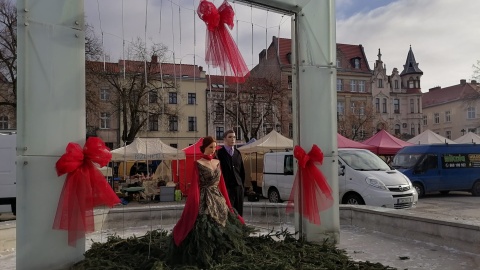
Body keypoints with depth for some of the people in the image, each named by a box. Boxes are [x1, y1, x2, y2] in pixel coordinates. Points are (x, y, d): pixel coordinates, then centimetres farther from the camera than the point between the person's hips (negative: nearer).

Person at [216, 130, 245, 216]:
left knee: (239, 213, 8)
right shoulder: (220, 153, -5)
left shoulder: (238, 153, 13)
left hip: (238, 187, 5)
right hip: (227, 187, -5)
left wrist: (242, 185, 11)